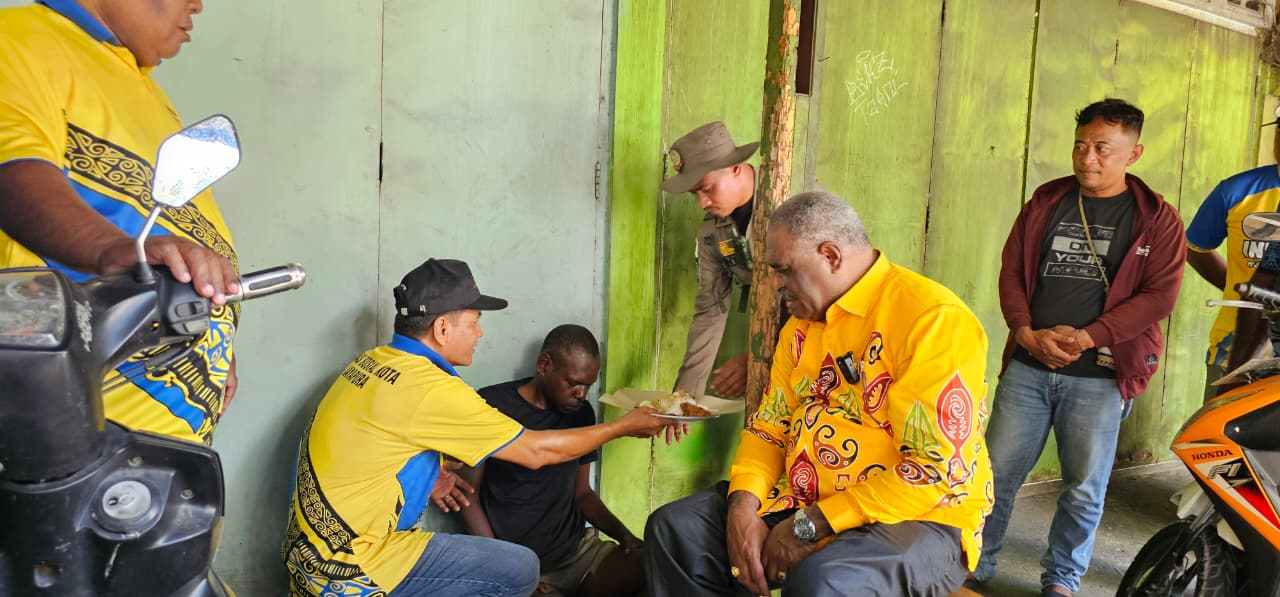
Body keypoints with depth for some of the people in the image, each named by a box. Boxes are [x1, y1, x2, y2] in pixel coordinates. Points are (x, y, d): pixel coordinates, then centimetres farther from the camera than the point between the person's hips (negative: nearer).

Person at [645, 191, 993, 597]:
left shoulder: (933, 318, -17)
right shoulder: (801, 324, 11)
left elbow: (937, 472, -22)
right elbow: (769, 426, 11)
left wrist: (811, 527, -21)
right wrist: (743, 506, -9)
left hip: (917, 519, -7)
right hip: (804, 505, 7)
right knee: (675, 530, -4)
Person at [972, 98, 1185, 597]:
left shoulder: (1156, 219, 1)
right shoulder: (1045, 202, 9)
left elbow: (1159, 294, -7)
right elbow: (1011, 271, 7)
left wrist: (1088, 337, -16)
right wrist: (1027, 333, -8)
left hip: (1099, 375, -2)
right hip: (1027, 366, 3)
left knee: (1083, 490, 7)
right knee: (996, 473, 6)